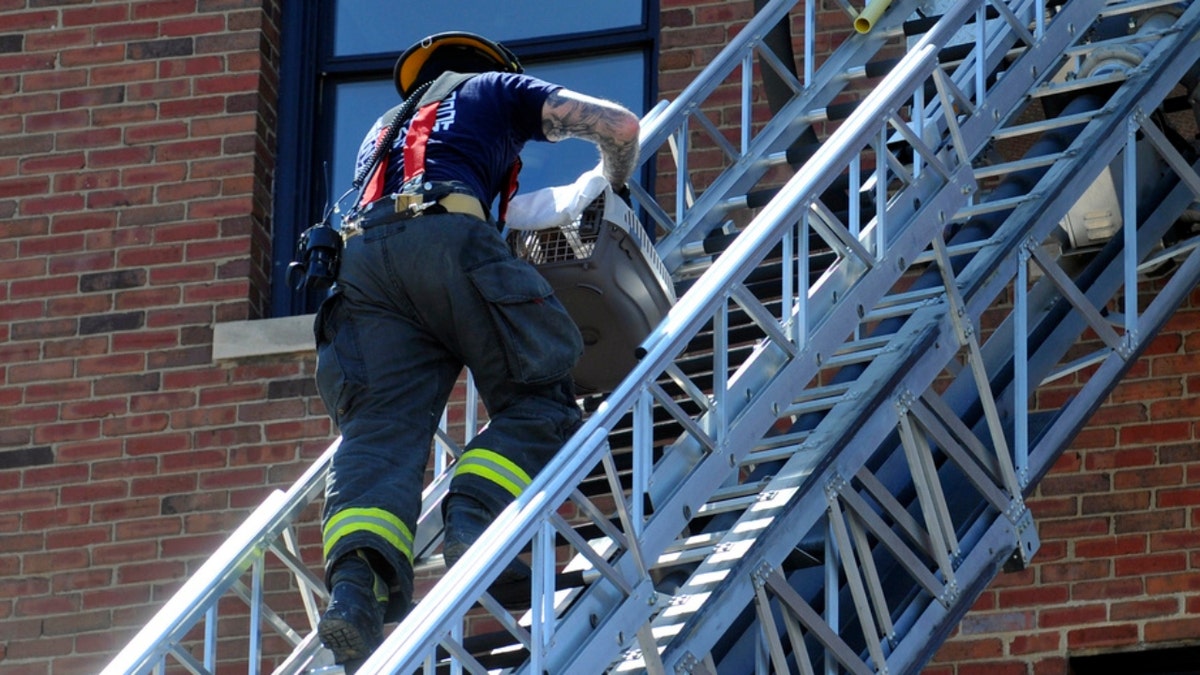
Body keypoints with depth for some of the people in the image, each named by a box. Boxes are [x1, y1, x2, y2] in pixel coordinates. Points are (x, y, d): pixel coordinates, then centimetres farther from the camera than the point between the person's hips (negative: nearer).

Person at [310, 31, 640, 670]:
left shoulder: (385, 127, 44)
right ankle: (474, 511, -23)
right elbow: (618, 126, 21)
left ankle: (356, 579, -33)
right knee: (537, 401, 4)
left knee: (380, 429, -9)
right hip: (448, 237, -4)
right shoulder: (495, 88, 30)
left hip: (363, 251, 4)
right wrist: (611, 189, 41)